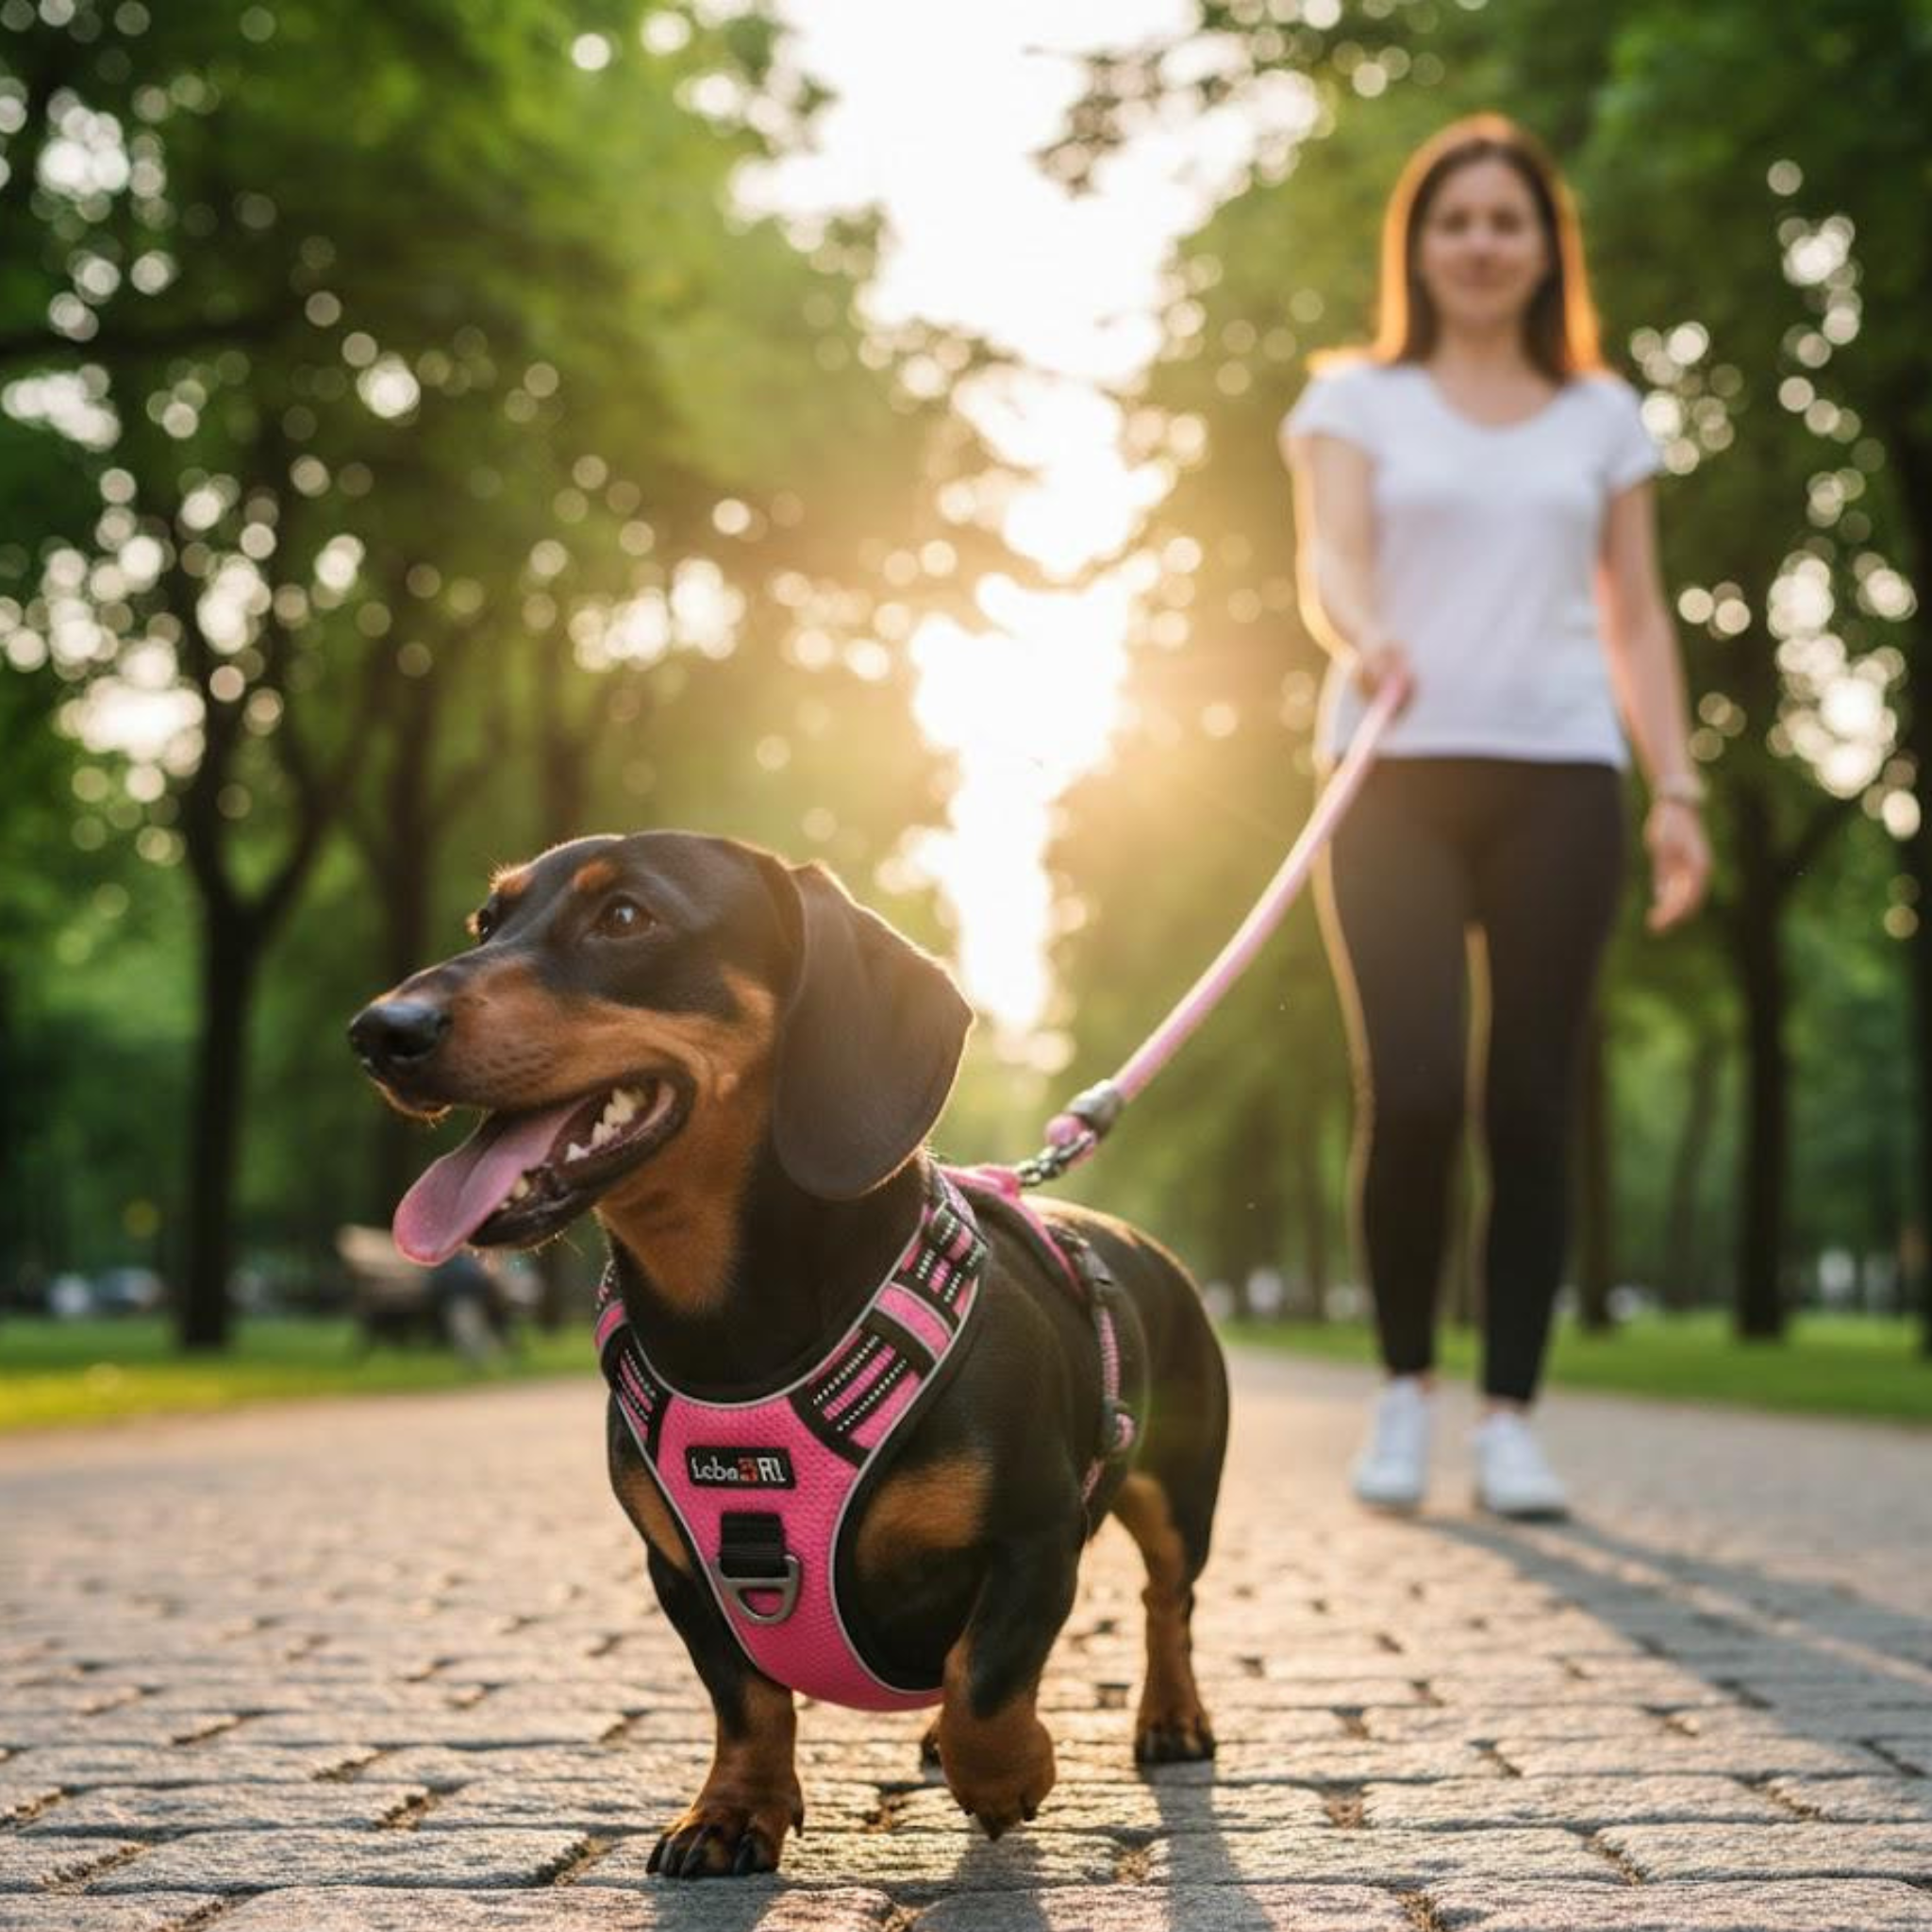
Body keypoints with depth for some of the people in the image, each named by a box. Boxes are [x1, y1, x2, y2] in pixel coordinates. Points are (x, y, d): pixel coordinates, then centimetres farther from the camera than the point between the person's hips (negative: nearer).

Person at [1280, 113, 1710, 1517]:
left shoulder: (1603, 416, 17)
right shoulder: (1359, 400, 11)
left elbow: (1637, 618, 15)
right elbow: (1327, 557, -5)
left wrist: (1677, 787, 4)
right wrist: (1364, 638, -28)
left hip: (1557, 778, 2)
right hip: (1396, 776, -2)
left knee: (1533, 1101, -4)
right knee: (1413, 1093, -13)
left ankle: (1511, 1421, 3)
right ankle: (1406, 1387, 7)